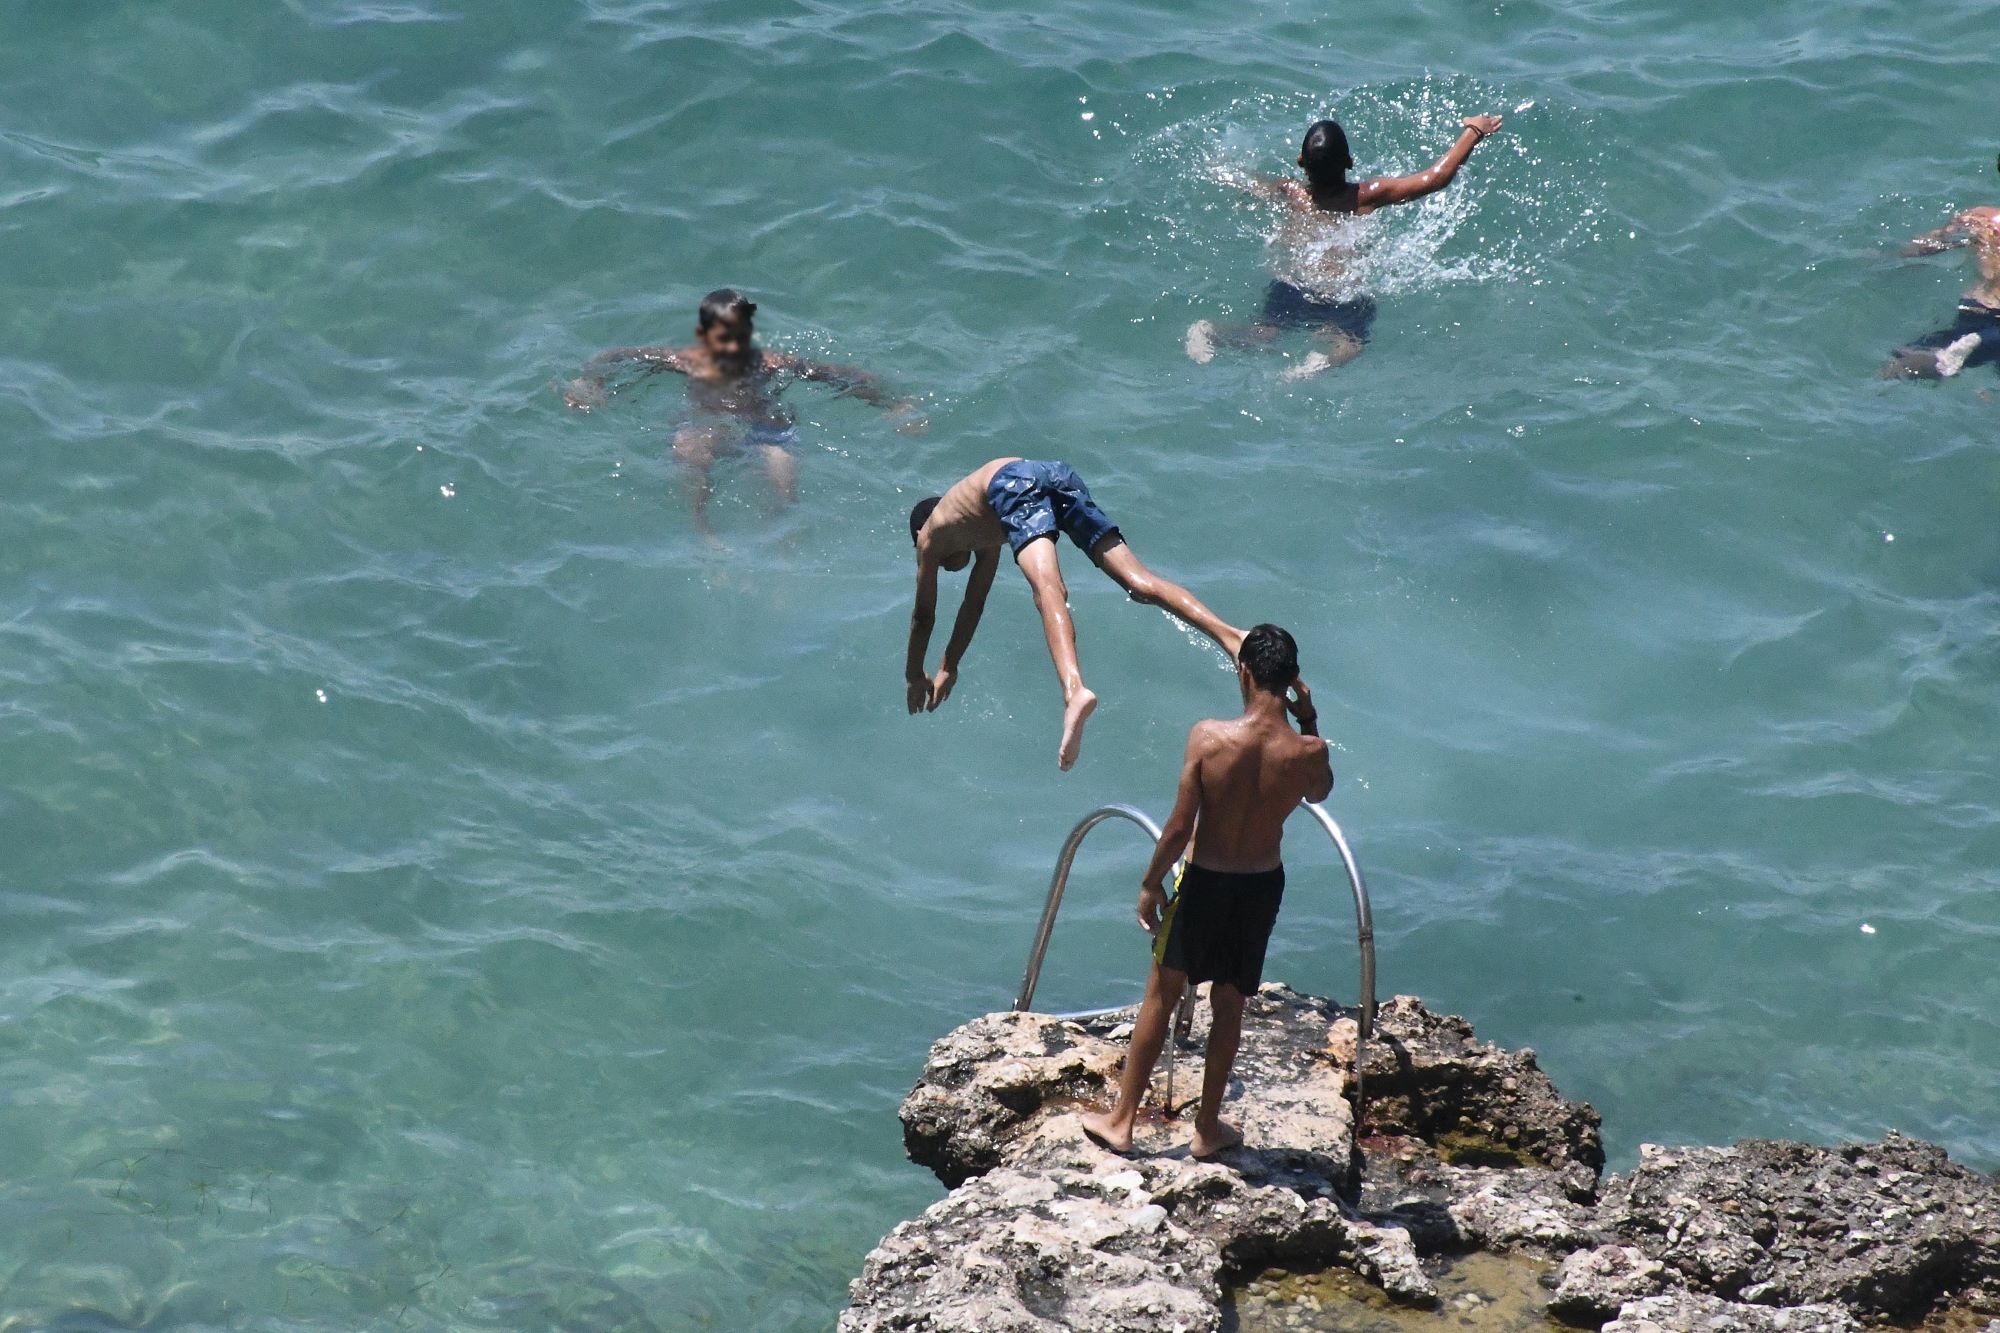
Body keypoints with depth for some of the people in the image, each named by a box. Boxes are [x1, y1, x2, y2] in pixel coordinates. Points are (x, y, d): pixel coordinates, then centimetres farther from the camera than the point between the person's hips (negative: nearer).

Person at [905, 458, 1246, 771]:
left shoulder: (931, 534, 34)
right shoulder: (983, 531, 48)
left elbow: (924, 615, 38)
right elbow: (974, 604, 56)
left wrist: (914, 676, 50)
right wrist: (948, 668, 63)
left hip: (1014, 483, -6)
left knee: (1047, 588, -29)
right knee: (1138, 580, -3)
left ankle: (1075, 691, -54)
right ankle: (1227, 634, -24)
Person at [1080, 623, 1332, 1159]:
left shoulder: (1208, 737, -24)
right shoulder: (1307, 752, -19)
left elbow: (1179, 827, -18)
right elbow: (1319, 792, 7)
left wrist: (1150, 883, -4)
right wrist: (1309, 721, 0)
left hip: (1204, 882, -2)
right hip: (1263, 886, 2)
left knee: (1161, 996, 15)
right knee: (1228, 1006, 19)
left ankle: (1121, 1119, 24)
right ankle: (1207, 1127, 30)